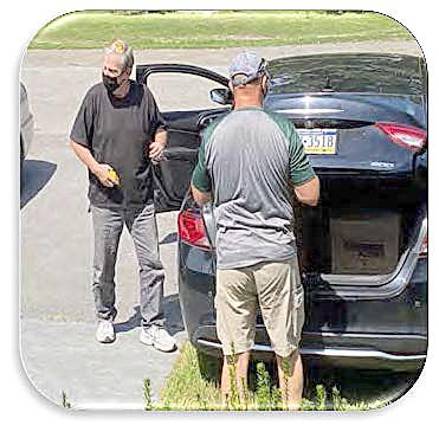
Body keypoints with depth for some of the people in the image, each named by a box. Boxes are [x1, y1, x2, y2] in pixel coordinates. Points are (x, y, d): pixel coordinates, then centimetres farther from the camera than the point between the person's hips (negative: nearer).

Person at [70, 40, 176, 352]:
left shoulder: (144, 96, -2)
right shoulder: (95, 97, -6)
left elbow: (160, 127, 16)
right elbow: (77, 141, 3)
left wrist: (160, 143, -6)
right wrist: (96, 167, -12)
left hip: (142, 200, 1)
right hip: (105, 200, -1)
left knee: (151, 264, 2)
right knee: (104, 267, 10)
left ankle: (153, 326, 13)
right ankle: (105, 318, 32)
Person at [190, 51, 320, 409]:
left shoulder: (213, 135, -2)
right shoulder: (283, 130, -7)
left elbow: (200, 196, 10)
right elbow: (310, 195, -4)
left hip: (231, 255, 1)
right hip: (277, 251, -1)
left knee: (235, 352, 9)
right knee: (288, 350, 13)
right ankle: (292, 409, 23)